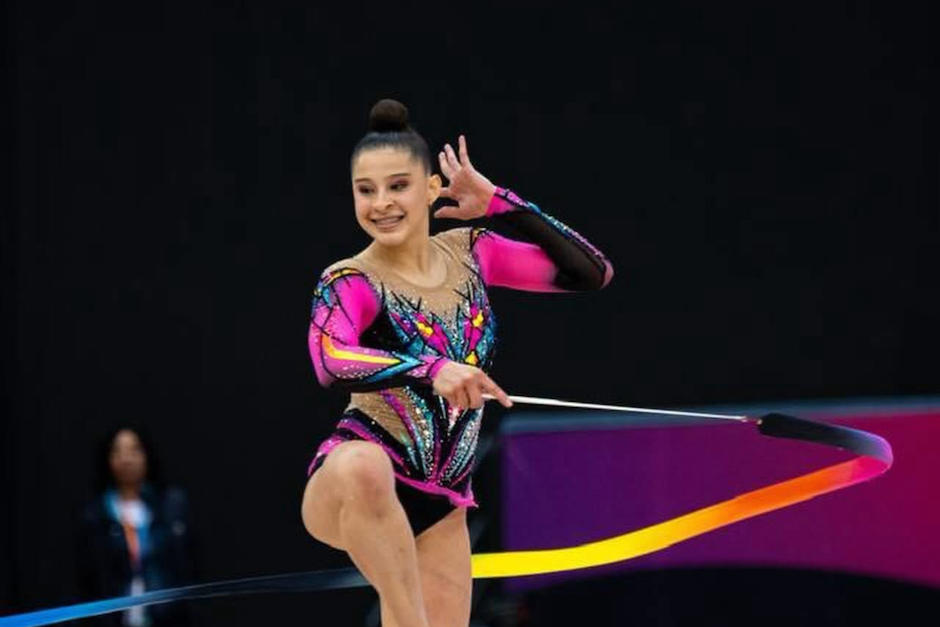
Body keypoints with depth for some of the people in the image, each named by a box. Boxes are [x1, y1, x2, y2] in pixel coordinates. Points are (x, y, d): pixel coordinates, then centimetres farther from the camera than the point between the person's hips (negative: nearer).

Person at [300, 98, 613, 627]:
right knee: (364, 466, -41)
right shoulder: (350, 283, -10)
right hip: (347, 494, -6)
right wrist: (431, 371, -44)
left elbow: (593, 272, 3)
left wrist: (501, 203, -3)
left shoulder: (469, 254, 6)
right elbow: (332, 364, -31)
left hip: (437, 507, 6)